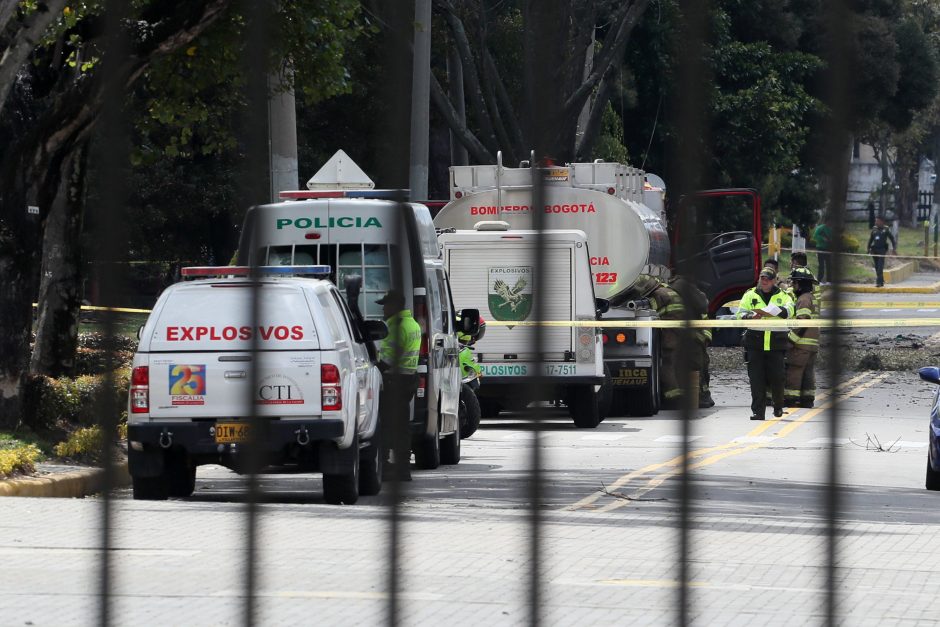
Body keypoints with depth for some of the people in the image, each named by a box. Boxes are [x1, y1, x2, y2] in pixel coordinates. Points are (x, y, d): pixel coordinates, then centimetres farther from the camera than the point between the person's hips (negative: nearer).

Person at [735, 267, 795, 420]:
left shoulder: (783, 296, 9)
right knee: (756, 379, -4)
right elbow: (740, 313, 1)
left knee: (776, 377, -1)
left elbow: (788, 310, -11)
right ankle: (757, 411, -1)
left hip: (776, 343, 0)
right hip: (755, 342, 0)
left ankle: (778, 406, 22)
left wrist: (765, 311, -24)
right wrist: (751, 316, -23)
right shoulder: (750, 295, 12)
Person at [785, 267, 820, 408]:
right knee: (808, 372, 10)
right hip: (813, 344, 10)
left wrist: (791, 338, -17)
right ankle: (808, 399, 11)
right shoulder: (813, 298, 20)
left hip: (801, 344, -10)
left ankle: (791, 399, -8)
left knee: (793, 372, -7)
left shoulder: (804, 299, -12)